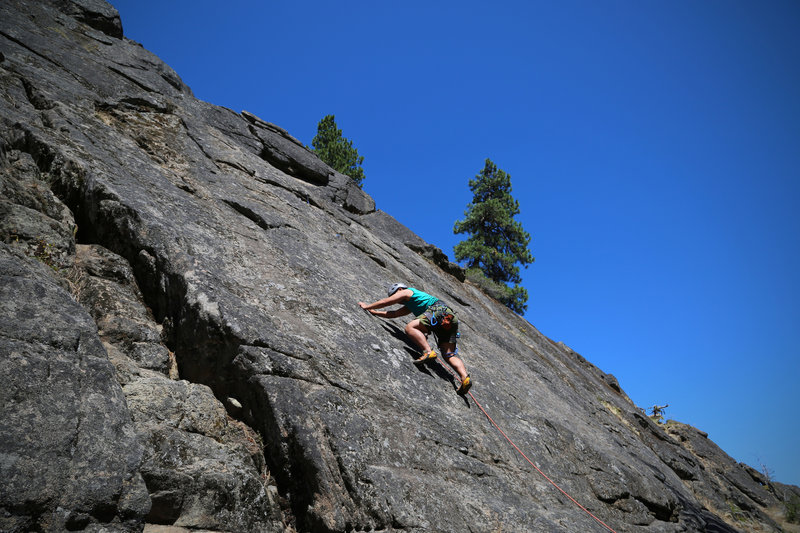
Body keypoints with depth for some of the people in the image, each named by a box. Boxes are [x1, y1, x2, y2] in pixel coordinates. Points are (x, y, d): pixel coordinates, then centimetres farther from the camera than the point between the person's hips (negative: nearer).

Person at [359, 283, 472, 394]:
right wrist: (374, 312, 48)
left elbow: (385, 302, 17)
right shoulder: (410, 305, 39)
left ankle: (429, 352, -37)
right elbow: (393, 314, 42)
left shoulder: (406, 291, 16)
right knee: (449, 355, -1)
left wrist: (367, 306, 30)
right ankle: (465, 378, -21)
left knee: (410, 327, -19)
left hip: (440, 311, -9)